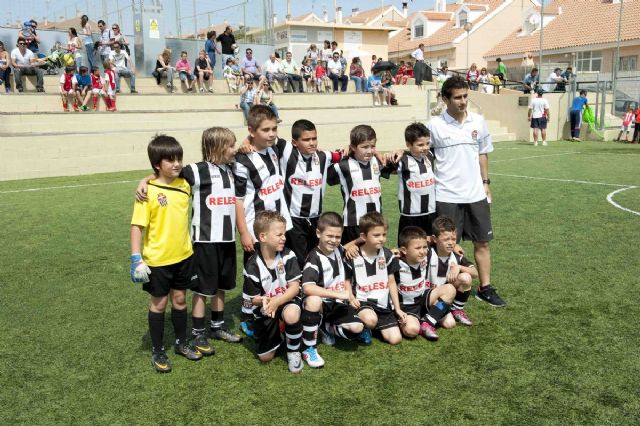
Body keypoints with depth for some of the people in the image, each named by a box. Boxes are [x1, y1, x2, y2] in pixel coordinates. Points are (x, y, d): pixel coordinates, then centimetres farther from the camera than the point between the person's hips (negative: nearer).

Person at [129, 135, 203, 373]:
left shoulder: (185, 184, -1)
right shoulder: (148, 192, -16)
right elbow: (137, 226, -16)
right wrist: (136, 259, -20)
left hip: (183, 256, 5)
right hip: (157, 260, -4)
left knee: (179, 299, 17)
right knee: (159, 303, 9)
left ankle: (182, 342, 35)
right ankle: (157, 352, 24)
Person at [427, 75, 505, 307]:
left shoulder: (478, 121, 4)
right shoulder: (435, 125, -7)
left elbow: (482, 154, 13)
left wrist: (485, 183, 11)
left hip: (476, 194, 4)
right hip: (447, 196, -4)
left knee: (482, 242, 9)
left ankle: (485, 288, 21)